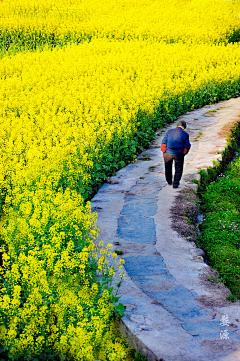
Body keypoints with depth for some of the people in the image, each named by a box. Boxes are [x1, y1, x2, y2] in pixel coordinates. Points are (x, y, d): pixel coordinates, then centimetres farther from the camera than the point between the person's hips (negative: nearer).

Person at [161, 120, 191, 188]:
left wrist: (164, 151, 5)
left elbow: (164, 142, -5)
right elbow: (187, 146, -7)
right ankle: (175, 184, 13)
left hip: (168, 153, 2)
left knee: (168, 167, 23)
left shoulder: (169, 132, -5)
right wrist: (183, 153, 7)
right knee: (178, 170, 13)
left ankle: (169, 182, 36)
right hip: (178, 155, -2)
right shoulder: (185, 135, -9)